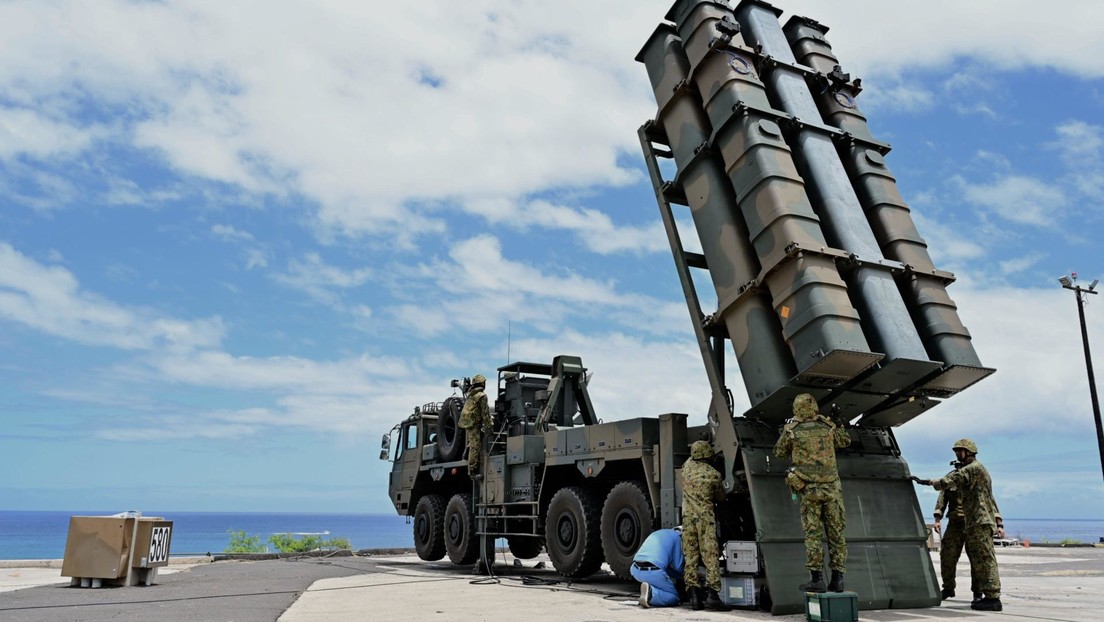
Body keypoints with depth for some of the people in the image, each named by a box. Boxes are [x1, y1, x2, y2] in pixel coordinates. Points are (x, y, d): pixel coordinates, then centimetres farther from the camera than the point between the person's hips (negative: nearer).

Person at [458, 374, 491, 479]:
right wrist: (488, 427, -11)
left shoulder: (470, 394, 15)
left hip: (467, 422, 9)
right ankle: (473, 471, -10)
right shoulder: (482, 396, -11)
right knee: (475, 447, -9)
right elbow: (485, 413, -13)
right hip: (474, 423, -9)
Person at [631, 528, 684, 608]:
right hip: (653, 573, -7)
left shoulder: (656, 533, 30)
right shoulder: (677, 537, 9)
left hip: (635, 571, 7)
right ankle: (651, 594, -15)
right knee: (674, 598, 9)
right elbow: (678, 566, 9)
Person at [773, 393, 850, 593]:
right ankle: (837, 579, 9)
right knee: (836, 533, 8)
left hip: (809, 488, -2)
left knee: (813, 534, 1)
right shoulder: (828, 427, 5)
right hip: (831, 487, 2)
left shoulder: (792, 431, -2)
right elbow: (845, 441, 24)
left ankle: (816, 579, -1)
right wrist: (840, 425, 41)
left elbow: (779, 452, 14)